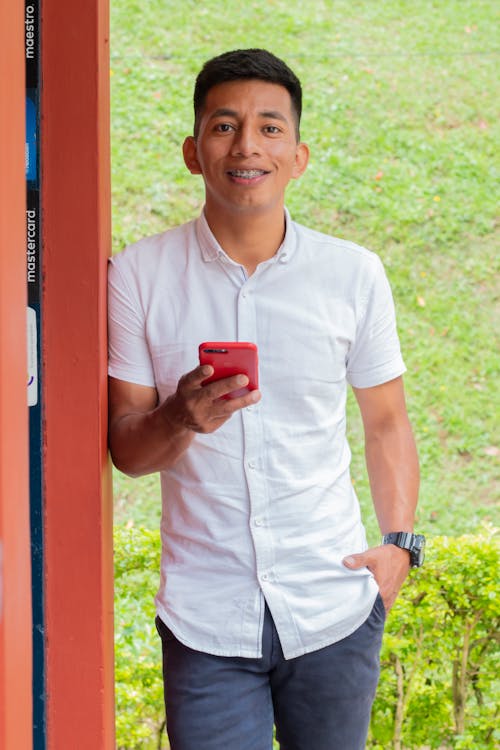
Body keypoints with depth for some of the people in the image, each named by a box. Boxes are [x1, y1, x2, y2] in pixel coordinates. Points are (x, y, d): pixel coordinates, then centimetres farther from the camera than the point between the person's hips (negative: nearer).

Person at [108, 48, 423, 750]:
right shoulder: (138, 276, -2)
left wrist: (400, 542, -2)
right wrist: (180, 418, -23)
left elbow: (386, 424, 10)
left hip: (335, 607, 1)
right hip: (205, 618, -1)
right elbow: (124, 444, -1)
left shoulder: (355, 275, 1)